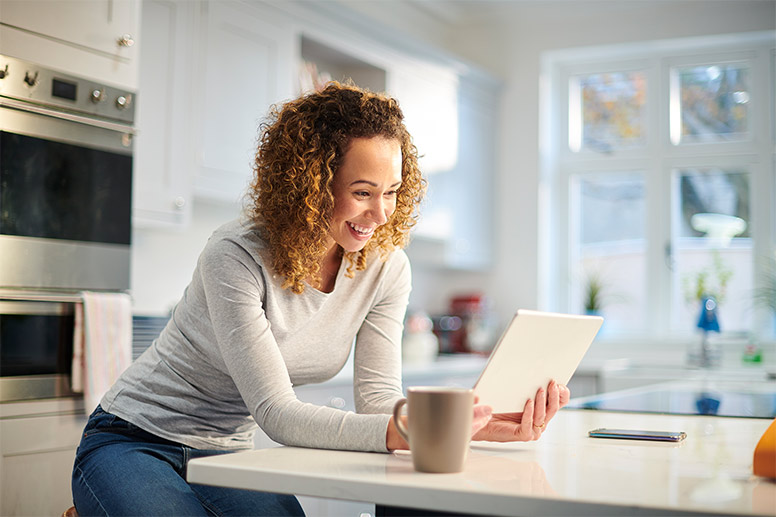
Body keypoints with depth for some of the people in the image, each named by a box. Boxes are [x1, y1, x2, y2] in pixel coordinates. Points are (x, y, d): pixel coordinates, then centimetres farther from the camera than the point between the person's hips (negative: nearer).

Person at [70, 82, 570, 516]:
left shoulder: (386, 267, -8)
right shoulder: (237, 256, -26)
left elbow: (379, 401, -12)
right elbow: (277, 414, -30)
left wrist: (472, 423, -31)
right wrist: (399, 434, -45)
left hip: (228, 455, 4)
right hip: (133, 446, -3)